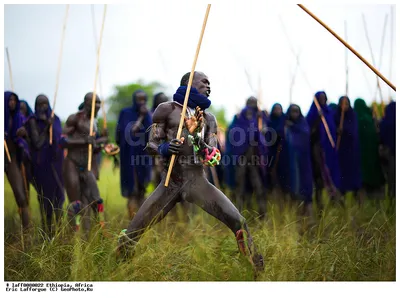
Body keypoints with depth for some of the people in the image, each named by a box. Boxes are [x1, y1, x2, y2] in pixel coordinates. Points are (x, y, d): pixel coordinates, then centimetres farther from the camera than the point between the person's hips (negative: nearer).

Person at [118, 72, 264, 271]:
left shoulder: (208, 118, 13)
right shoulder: (167, 109, 4)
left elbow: (214, 157, 9)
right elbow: (152, 145, 4)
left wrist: (201, 145, -12)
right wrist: (165, 148, -19)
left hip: (198, 181, 2)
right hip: (169, 183, -2)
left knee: (238, 222, -13)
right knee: (132, 233, -3)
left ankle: (258, 269, 1)